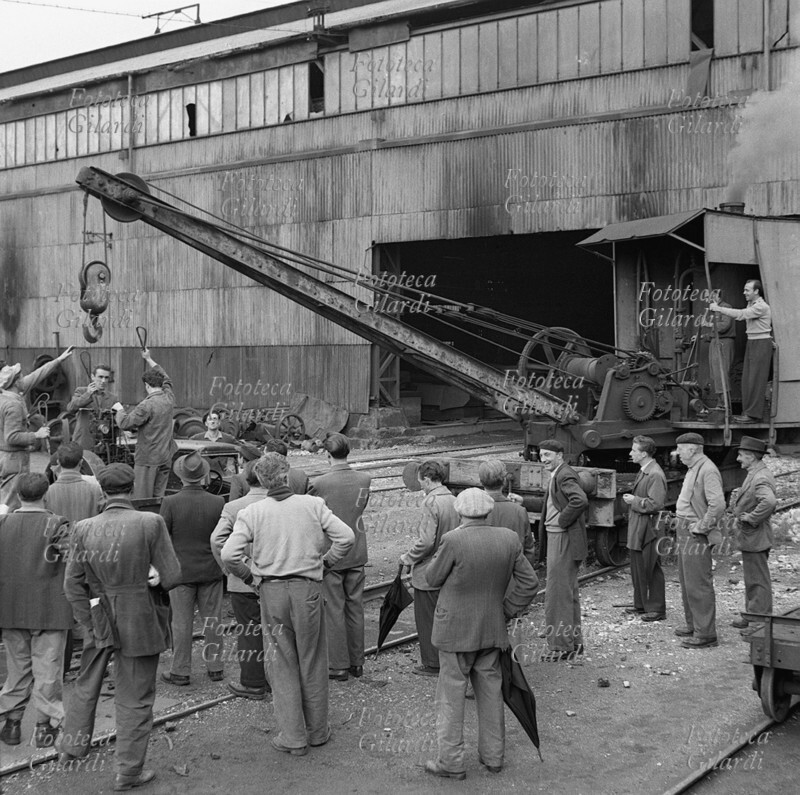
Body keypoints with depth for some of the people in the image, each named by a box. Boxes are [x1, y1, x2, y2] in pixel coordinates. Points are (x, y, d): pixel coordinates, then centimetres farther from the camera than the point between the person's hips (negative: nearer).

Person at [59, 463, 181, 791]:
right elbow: (171, 577, -13)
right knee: (134, 697, 9)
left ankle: (73, 744, 39)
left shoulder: (83, 529, -5)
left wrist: (89, 624, 5)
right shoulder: (150, 523, -16)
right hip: (141, 621, -3)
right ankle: (128, 770, 18)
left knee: (86, 684, 26)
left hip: (99, 620, 3)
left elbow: (73, 584, -2)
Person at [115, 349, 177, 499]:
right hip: (165, 457, 7)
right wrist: (149, 360, 30)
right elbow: (165, 379, 20)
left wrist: (120, 409, 1)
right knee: (159, 497, 12)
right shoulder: (169, 398, 1)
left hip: (148, 458, -7)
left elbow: (125, 423, -18)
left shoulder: (147, 405, -19)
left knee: (142, 500, 0)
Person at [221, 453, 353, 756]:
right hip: (308, 589, 1)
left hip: (272, 591, 0)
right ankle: (317, 730, 26)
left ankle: (293, 737, 13)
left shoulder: (252, 512, -4)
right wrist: (325, 562, 6)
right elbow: (345, 536, -7)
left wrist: (247, 574, 5)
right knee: (312, 662, 14)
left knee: (282, 664, 10)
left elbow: (229, 554, -12)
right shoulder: (312, 505, -2)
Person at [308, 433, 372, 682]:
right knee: (355, 608, 14)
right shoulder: (365, 480, -4)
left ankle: (339, 666, 11)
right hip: (357, 553, 5)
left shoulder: (320, 483, -18)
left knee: (334, 610, 5)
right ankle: (357, 662, 24)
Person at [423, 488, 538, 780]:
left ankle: (451, 762, 13)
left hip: (456, 630, -5)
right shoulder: (509, 539, -5)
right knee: (490, 692, 18)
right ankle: (493, 756, 27)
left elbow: (434, 578, -7)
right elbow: (529, 582, 0)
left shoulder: (454, 541, -20)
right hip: (492, 631, 5)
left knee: (451, 695, 7)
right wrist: (506, 611, 7)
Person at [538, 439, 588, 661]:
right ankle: (574, 642, 27)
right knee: (568, 592, 17)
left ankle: (560, 646, 1)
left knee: (558, 593, -5)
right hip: (557, 538, 11)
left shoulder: (564, 475, -17)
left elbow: (581, 500, -31)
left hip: (564, 540, -11)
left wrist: (562, 520, -21)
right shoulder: (559, 475, 14)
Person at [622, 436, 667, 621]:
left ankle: (656, 609, 9)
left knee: (651, 570, 0)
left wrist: (634, 501, -17)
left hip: (648, 529, -10)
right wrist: (631, 498, 10)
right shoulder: (643, 472, 12)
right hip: (637, 529, 10)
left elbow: (656, 504, -25)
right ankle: (641, 604, 29)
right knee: (637, 568, 17)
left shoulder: (655, 475, -19)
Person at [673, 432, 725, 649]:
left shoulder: (707, 471, -18)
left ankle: (705, 634, -1)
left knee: (698, 584, -7)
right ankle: (693, 625, 30)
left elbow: (718, 505, -27)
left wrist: (702, 526, -21)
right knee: (687, 582, 18)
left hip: (697, 536, -11)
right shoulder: (693, 469, 14)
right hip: (686, 533, 11)